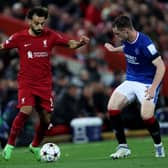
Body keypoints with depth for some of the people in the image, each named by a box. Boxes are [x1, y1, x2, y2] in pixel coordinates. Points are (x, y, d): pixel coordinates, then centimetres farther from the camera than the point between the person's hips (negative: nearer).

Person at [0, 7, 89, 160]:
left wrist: (80, 42, -25)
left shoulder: (50, 36, -2)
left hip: (45, 84, 3)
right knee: (26, 111, -25)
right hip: (26, 82, -3)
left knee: (46, 120, 5)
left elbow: (70, 43, -5)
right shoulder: (19, 37, -5)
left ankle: (35, 146, 31)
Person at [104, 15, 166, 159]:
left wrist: (153, 88, -29)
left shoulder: (145, 43, -24)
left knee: (146, 116, -24)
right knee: (112, 107, -12)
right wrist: (115, 49, 32)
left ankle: (159, 147, 5)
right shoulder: (126, 40, -2)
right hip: (130, 81, 7)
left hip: (148, 83, -7)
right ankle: (123, 147, -1)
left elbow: (161, 66, -22)